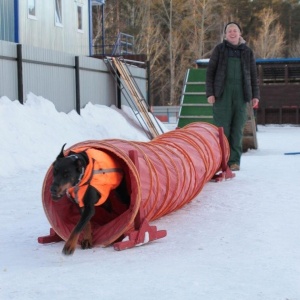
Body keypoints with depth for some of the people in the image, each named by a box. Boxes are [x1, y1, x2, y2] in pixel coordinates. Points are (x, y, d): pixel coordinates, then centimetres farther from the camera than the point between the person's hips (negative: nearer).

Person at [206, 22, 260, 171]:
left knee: (238, 128, 0)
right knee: (222, 127, -4)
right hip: (222, 93, -2)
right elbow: (210, 72, 4)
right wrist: (210, 93, -5)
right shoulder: (219, 49, 6)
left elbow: (253, 75, 14)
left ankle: (234, 160, 5)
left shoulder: (247, 52, 11)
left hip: (240, 94, 2)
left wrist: (255, 95, 5)